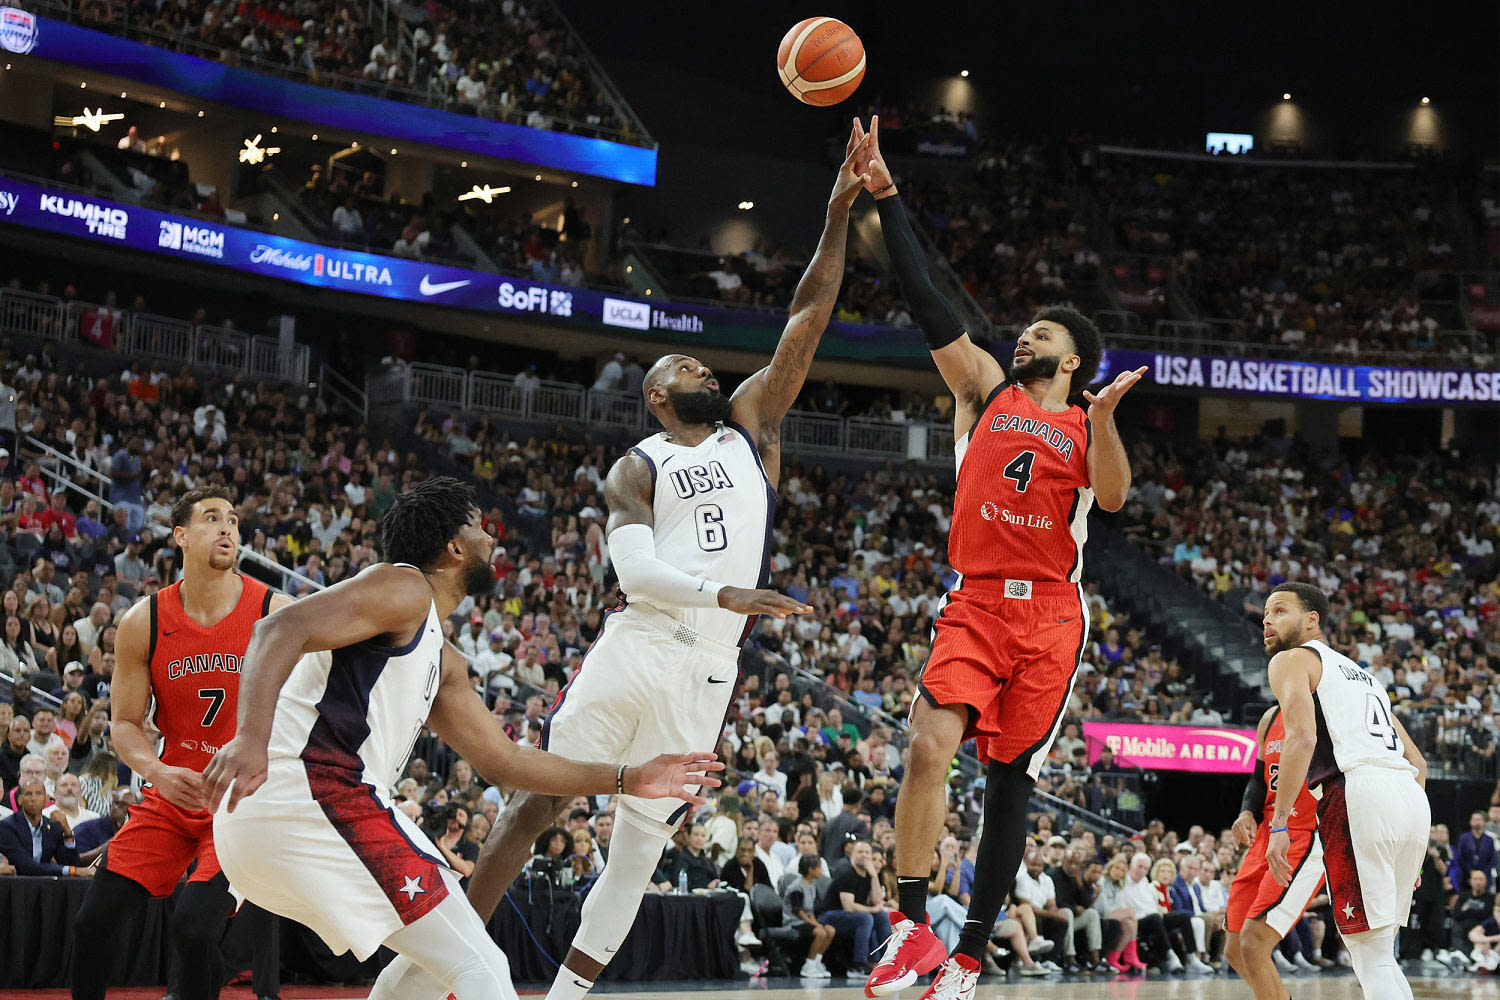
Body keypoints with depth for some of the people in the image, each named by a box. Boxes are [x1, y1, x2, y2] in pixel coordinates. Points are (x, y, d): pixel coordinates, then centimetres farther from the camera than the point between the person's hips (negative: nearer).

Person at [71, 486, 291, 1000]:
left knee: (193, 927, -21)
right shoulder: (143, 622, -4)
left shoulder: (276, 615, -11)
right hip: (173, 793, 3)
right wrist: (157, 771, -18)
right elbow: (124, 722, 2)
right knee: (92, 924, -3)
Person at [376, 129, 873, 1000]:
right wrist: (724, 593, -26)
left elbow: (808, 322, 11)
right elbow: (635, 569, -10)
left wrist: (840, 216, 6)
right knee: (535, 804, -3)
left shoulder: (751, 426, 16)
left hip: (708, 673, 2)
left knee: (640, 850, 3)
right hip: (637, 647, -2)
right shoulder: (637, 471, 7)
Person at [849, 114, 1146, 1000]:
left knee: (1011, 780, 3)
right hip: (975, 603, 0)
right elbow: (927, 303, 5)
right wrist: (886, 195, -1)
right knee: (930, 746, -21)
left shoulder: (1086, 423, 10)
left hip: (1050, 614, 0)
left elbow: (1113, 496, -9)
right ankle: (912, 925, -11)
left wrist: (1104, 418, -25)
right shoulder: (985, 389, 13)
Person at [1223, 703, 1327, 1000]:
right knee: (1235, 951, 13)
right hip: (1267, 838, 8)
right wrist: (1248, 813, 3)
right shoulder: (1271, 718, 12)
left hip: (1309, 840, -8)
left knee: (1253, 944, -20)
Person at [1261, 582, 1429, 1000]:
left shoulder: (1292, 660, 9)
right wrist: (1408, 839, 30)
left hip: (1359, 794, -8)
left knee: (1371, 959, -7)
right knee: (1378, 955, 17)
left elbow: (1302, 737, -10)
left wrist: (1279, 823, -11)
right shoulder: (1361, 674, 33)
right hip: (1412, 795, 8)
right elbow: (1415, 759, 30)